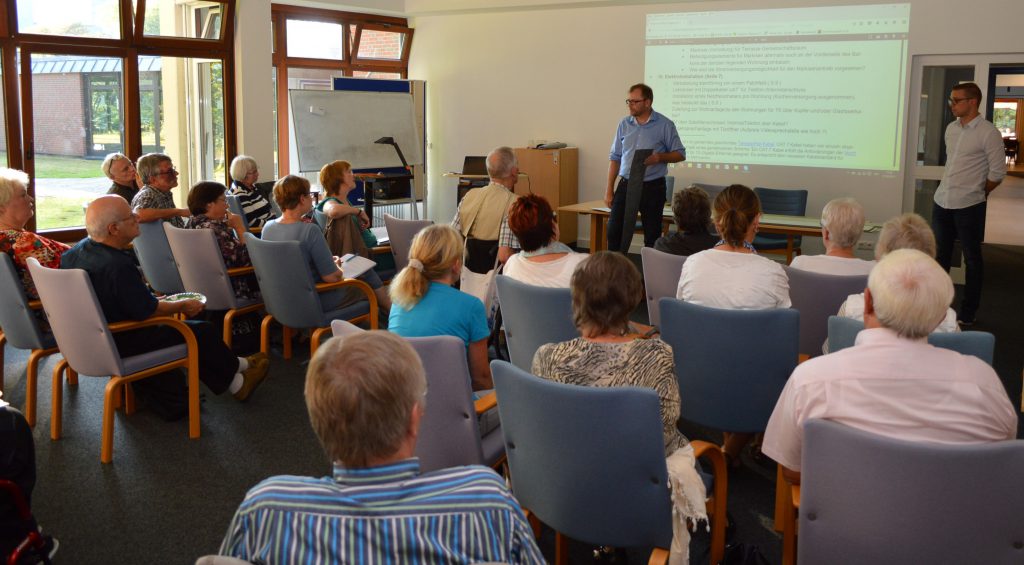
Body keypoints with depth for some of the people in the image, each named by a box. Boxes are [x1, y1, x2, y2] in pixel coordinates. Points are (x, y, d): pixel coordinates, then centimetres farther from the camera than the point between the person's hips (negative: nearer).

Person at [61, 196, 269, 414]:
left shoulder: (73, 253, 0)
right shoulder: (117, 265, -31)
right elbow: (146, 310, -25)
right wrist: (182, 306, -8)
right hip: (120, 345, -10)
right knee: (203, 331, 3)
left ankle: (234, 382, 30)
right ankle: (235, 367, 31)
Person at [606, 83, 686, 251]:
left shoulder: (665, 125, -4)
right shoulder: (624, 124, 7)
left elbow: (680, 154, 1)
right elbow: (615, 158, 10)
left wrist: (659, 157, -19)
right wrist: (609, 190, 6)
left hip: (652, 187, -3)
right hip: (626, 185, 3)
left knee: (652, 236, 4)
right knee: (614, 231, -2)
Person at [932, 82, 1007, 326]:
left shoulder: (988, 132, -12)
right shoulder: (951, 129, 9)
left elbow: (998, 172, -9)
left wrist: (978, 194, 1)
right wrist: (948, 188, 15)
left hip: (968, 206, -7)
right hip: (941, 202, 7)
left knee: (971, 259, 5)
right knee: (941, 255, 15)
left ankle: (968, 313, 14)